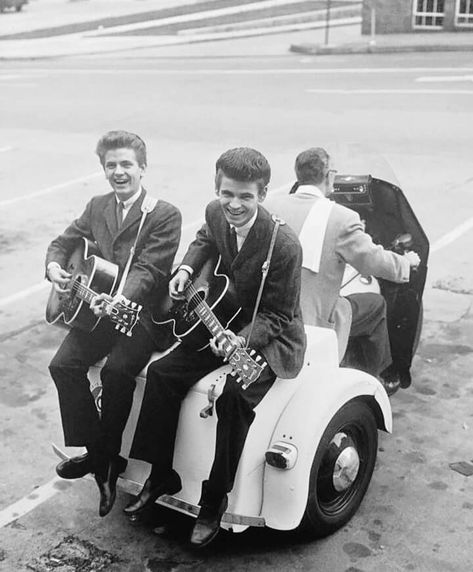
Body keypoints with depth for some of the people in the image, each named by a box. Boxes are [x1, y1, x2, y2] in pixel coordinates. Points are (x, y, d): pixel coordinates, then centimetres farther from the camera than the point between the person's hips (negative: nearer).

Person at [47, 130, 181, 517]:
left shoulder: (165, 215, -7)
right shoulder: (97, 207, 13)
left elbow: (148, 270, -17)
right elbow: (64, 242, 18)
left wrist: (120, 300, -35)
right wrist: (55, 267, -6)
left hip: (143, 313, -6)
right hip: (97, 308, 6)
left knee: (116, 371, -27)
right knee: (63, 365, -15)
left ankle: (110, 457, -3)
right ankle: (93, 452, 1)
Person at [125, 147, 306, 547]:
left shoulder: (284, 244, -28)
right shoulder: (216, 214, -8)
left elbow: (277, 315, -19)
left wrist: (241, 340, -35)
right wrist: (187, 268, 1)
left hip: (271, 339, -6)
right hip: (223, 324, 7)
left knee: (233, 395, -31)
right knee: (162, 373, -9)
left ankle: (215, 500, -9)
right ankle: (161, 477, 8)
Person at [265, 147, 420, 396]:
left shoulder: (269, 206, -2)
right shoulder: (341, 218, -16)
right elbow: (377, 262, -10)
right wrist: (408, 261, 12)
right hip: (312, 324, -6)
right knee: (376, 304, 17)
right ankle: (378, 378, 35)